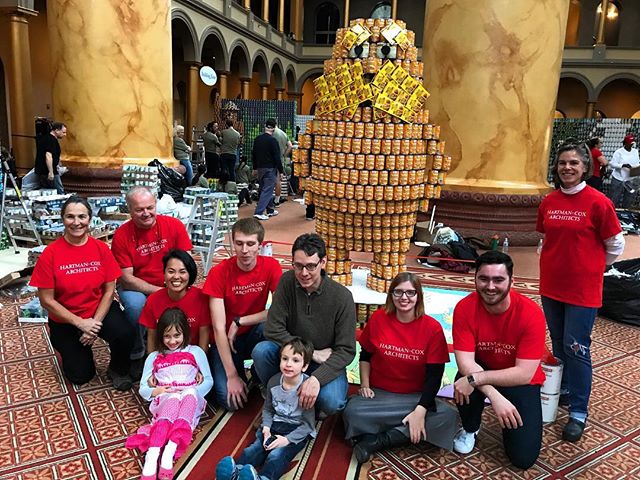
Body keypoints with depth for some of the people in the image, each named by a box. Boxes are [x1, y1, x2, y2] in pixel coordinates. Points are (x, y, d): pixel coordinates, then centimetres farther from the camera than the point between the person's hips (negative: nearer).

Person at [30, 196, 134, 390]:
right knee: (81, 376, -1)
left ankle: (118, 370, 2)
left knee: (125, 335, -29)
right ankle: (67, 346, 32)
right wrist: (80, 323, -17)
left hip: (100, 310, 1)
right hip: (66, 320, -1)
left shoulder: (101, 248, -9)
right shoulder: (50, 254, -15)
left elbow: (109, 290, -5)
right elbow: (47, 300, -12)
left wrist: (95, 323, -15)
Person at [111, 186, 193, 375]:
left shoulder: (174, 225, -9)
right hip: (136, 288, -1)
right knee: (135, 305, -33)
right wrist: (159, 292, -25)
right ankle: (136, 355, -4)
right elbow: (127, 278, -14)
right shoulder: (121, 236, -12)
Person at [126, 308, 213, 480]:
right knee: (174, 398, -36)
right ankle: (152, 456, -53)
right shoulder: (154, 357, 20)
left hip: (191, 401, 0)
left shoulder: (196, 352, 16)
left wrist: (192, 391, -8)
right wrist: (157, 391, -6)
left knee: (190, 392, -37)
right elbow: (143, 389, 17)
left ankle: (169, 453, -50)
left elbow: (208, 381, 11)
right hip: (163, 402, 0)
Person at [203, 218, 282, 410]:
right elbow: (219, 328, -20)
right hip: (226, 341, -1)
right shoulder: (219, 272, -18)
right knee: (230, 400, -22)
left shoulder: (271, 266, -13)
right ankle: (239, 372, 12)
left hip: (254, 336, 1)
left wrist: (239, 321, -21)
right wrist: (232, 376, -22)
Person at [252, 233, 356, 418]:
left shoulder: (342, 296, -18)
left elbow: (346, 350, -17)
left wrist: (317, 378, -32)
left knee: (330, 401, -31)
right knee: (261, 351, -26)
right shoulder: (287, 281, -13)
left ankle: (315, 405, 7)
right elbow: (273, 330, -14)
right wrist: (312, 353, -18)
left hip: (326, 362, -2)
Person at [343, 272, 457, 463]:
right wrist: (364, 385, -6)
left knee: (447, 417, -28)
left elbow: (434, 375, -10)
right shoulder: (378, 318, -5)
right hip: (378, 393, -1)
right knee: (352, 412, -31)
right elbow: (365, 356, 9)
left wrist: (420, 411, -21)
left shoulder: (433, 328, -9)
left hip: (416, 396, 1)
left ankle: (376, 441, -21)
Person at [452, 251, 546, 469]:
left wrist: (476, 379, -38)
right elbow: (465, 363, -26)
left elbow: (524, 374, -28)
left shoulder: (531, 313, -27)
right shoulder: (465, 308, -23)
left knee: (524, 457, -12)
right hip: (482, 369, 1)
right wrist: (495, 396, -39)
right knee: (465, 380, -34)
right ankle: (470, 428, 0)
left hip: (520, 380, -1)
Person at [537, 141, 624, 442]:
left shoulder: (598, 202, -12)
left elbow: (615, 245, -3)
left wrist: (591, 267, 7)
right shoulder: (548, 202, 1)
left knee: (576, 348, -1)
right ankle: (564, 388, 38)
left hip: (583, 289, -5)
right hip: (551, 286, 5)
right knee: (558, 343, 18)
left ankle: (579, 412, 11)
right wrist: (559, 261, 12)